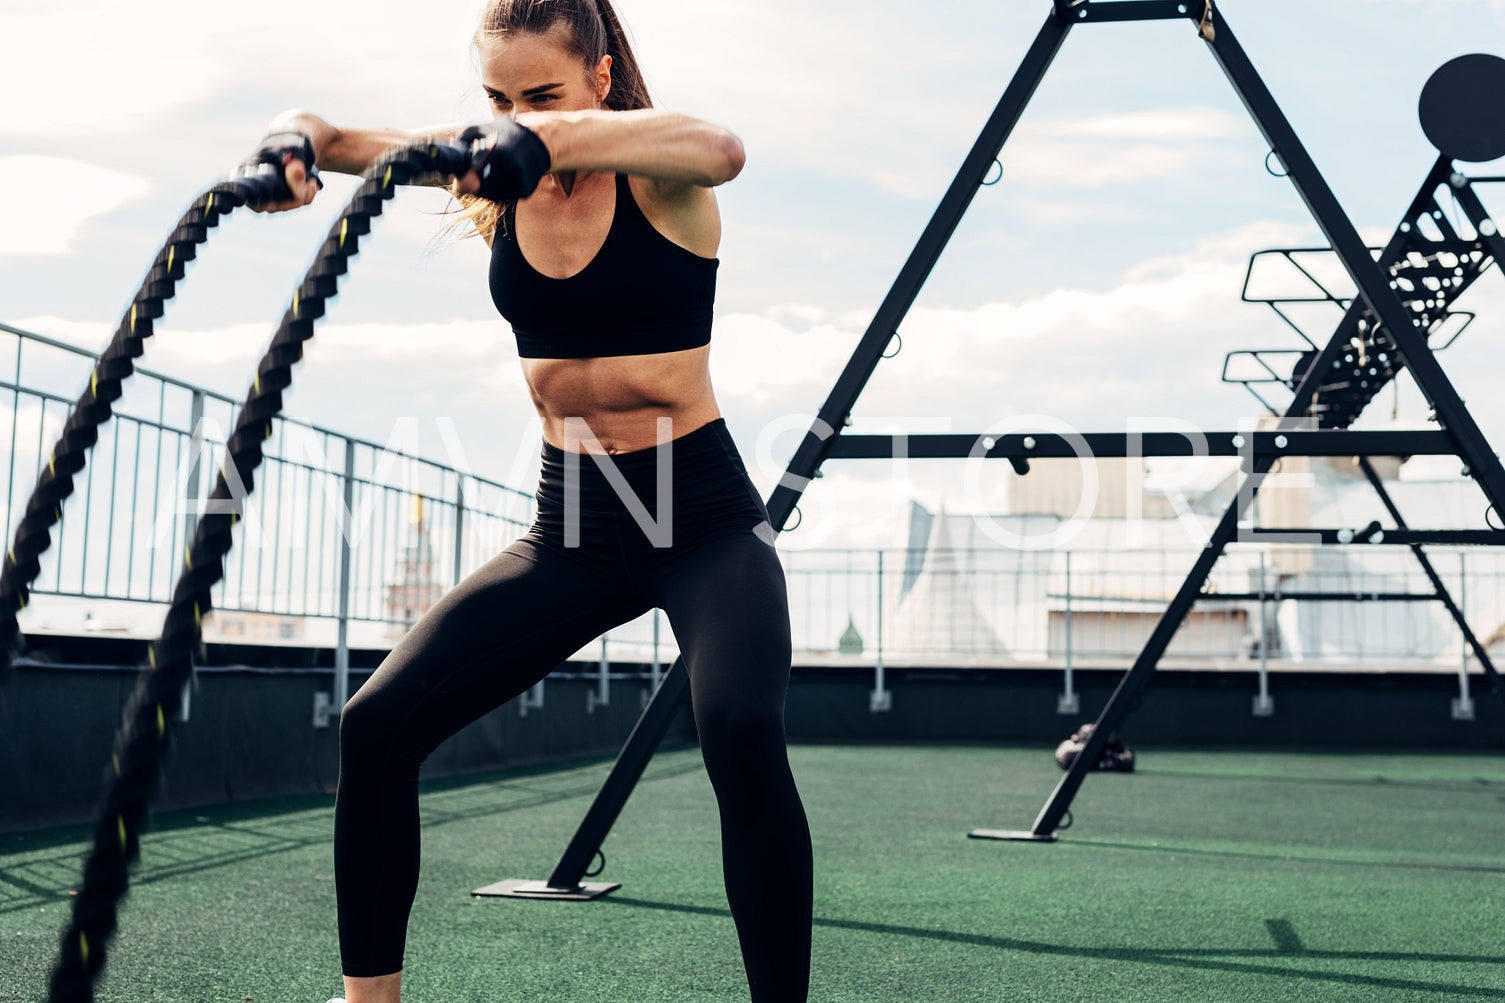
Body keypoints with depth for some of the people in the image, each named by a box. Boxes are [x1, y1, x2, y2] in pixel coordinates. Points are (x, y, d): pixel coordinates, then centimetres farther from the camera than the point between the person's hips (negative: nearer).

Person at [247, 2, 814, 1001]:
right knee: (378, 724, -6)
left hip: (706, 523, -4)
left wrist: (551, 136, -50)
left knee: (742, 730, -31)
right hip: (570, 528, 5)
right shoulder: (489, 176, 2)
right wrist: (292, 150, -30)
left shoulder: (654, 175, -12)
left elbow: (720, 149, -36)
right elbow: (325, 135, -6)